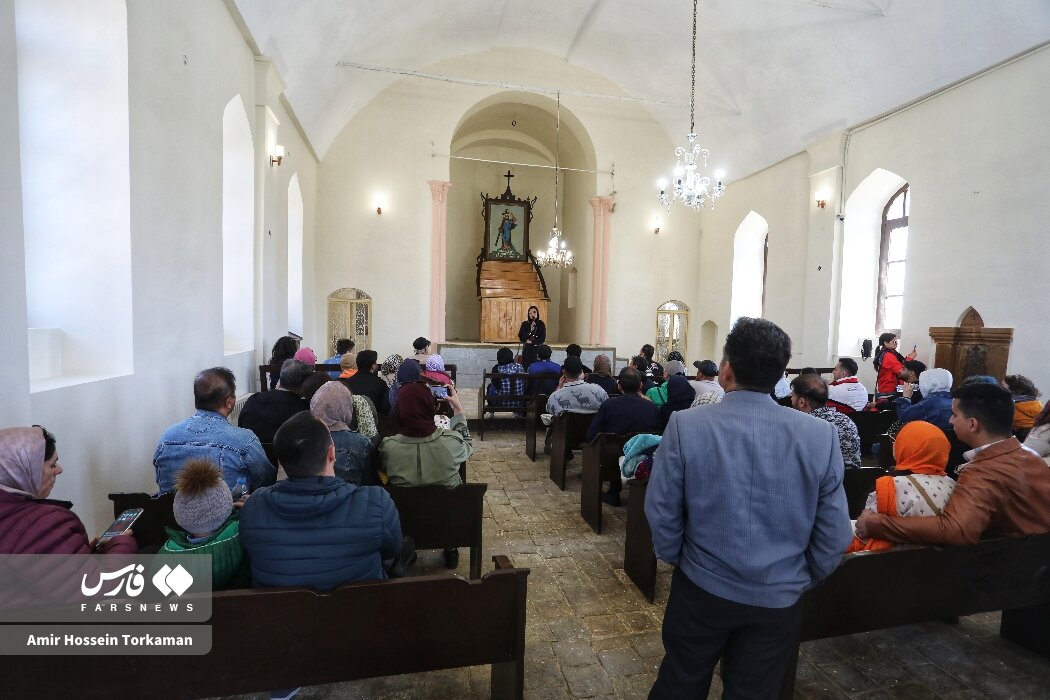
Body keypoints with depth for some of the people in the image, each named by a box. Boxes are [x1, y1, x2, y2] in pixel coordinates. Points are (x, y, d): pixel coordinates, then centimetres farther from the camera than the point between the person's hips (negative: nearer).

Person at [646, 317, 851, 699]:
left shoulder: (685, 425, -20)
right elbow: (834, 535, -5)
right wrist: (802, 578, 12)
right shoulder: (822, 435, -14)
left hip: (701, 589, -1)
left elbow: (661, 513, -12)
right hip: (779, 599, 2)